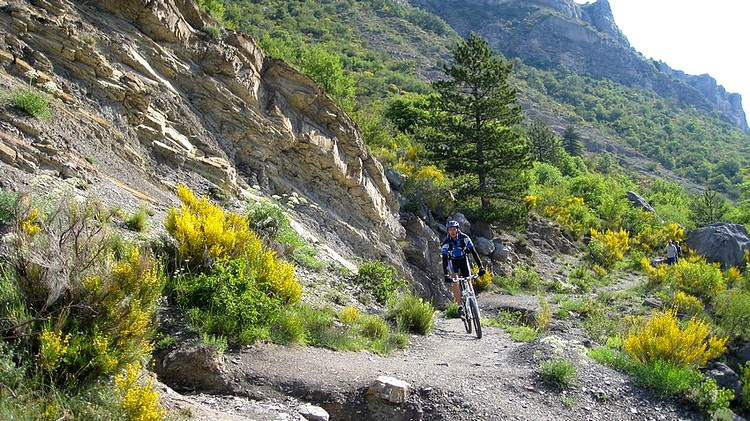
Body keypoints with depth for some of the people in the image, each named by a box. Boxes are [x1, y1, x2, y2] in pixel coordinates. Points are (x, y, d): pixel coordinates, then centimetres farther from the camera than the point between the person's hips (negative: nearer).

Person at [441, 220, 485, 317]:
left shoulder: (464, 238, -24)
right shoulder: (446, 242, -25)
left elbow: (473, 252, -25)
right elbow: (444, 259, -30)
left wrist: (481, 266, -33)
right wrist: (446, 275, -41)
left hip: (463, 259, 1)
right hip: (453, 261, -1)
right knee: (455, 281, -22)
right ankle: (460, 305, -18)